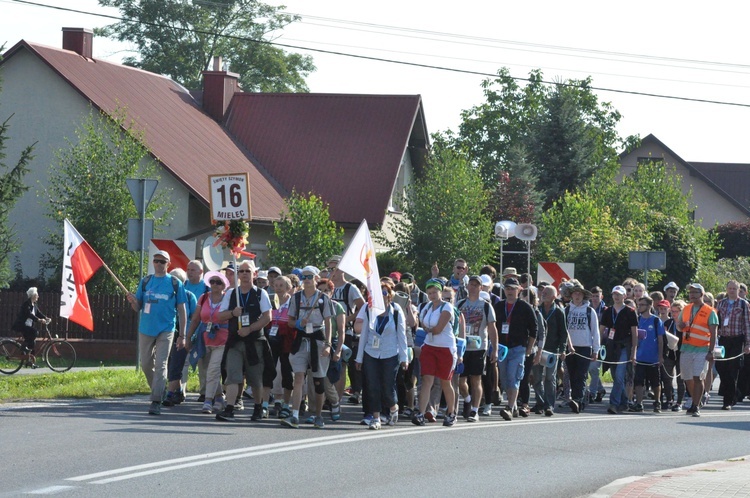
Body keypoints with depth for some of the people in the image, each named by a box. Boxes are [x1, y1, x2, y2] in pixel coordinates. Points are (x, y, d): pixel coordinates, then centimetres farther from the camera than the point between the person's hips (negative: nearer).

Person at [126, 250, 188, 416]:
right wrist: (133, 301, -13)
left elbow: (182, 310, 4)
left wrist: (182, 335, -1)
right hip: (146, 329, 3)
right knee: (146, 364, 9)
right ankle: (157, 390, 31)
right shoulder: (145, 281, 9)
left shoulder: (175, 284, 2)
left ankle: (156, 402, -13)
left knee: (160, 365, -10)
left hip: (166, 329, -3)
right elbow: (138, 308, 11)